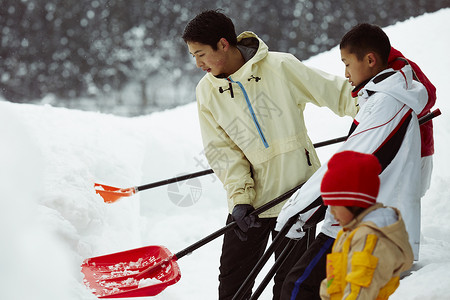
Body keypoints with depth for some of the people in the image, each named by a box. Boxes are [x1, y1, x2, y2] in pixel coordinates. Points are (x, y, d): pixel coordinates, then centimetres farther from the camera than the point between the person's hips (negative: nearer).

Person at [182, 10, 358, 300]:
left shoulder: (280, 66, -10)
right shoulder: (207, 92, 1)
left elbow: (335, 92, -2)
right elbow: (222, 150, -1)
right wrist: (239, 197, -13)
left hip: (297, 189, -3)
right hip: (251, 198, 3)